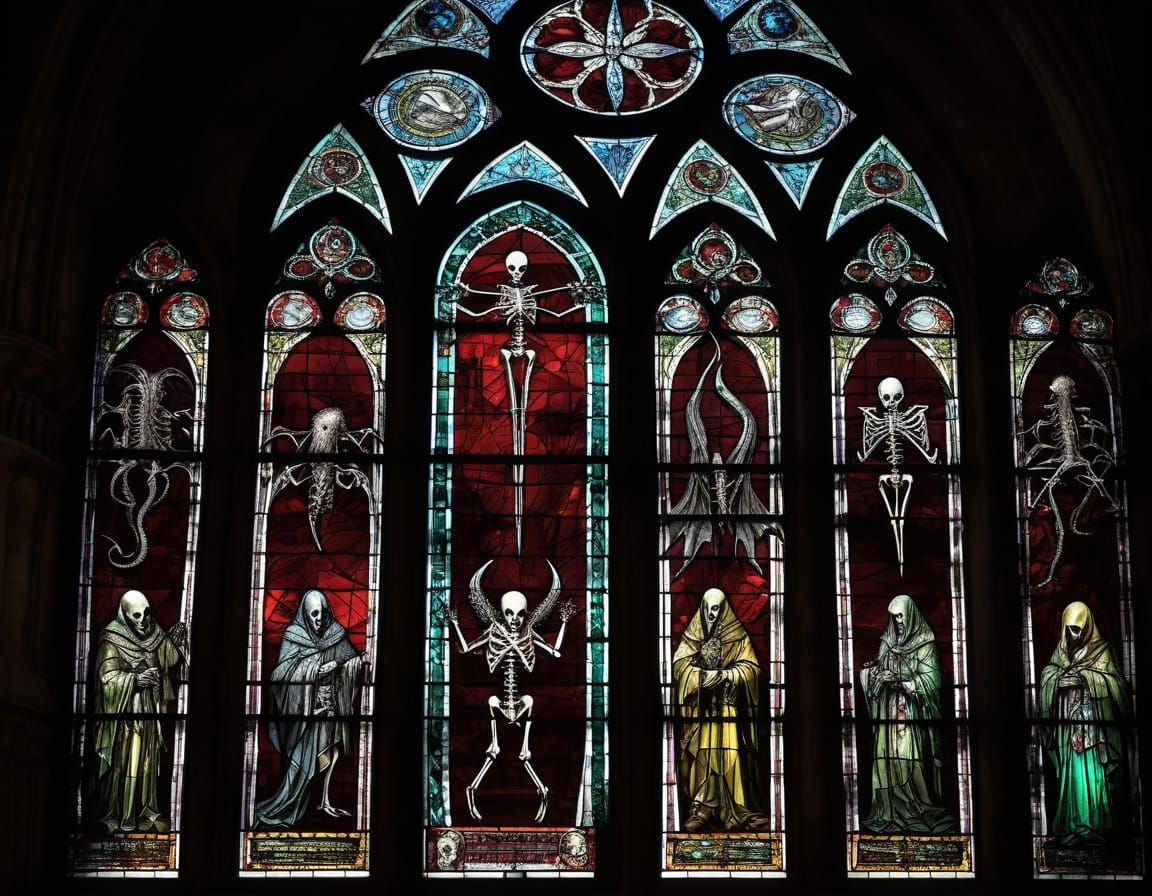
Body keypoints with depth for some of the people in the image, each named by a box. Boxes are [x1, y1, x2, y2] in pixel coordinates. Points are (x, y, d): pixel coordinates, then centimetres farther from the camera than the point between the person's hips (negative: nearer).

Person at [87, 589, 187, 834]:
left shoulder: (153, 634, 4)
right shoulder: (112, 639, -14)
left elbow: (166, 662, 8)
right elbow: (107, 678, -16)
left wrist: (174, 644, -9)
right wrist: (136, 679, -28)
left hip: (148, 713, 6)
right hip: (123, 713, -6)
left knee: (147, 761, 11)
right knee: (121, 763, -3)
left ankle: (144, 812, 20)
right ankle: (113, 816, 6)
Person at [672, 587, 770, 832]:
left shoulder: (738, 636, 5)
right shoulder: (692, 635, 9)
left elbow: (750, 667, -2)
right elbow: (680, 664, -1)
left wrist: (724, 675, -17)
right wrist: (703, 675, -17)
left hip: (729, 707, -1)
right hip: (701, 707, 1)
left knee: (732, 755, -8)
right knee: (703, 754, -4)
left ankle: (738, 809, -5)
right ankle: (703, 809, -2)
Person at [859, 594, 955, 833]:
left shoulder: (924, 643, -2)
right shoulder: (888, 642, 13)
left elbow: (930, 679, -9)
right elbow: (879, 669, 13)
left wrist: (902, 682, -19)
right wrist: (879, 674, -10)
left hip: (914, 712, -4)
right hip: (890, 711, 4)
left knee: (912, 759, -11)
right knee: (888, 757, -3)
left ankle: (920, 810, -5)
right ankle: (891, 811, -1)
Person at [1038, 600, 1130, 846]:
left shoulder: (1101, 650, 5)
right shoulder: (1061, 650, 15)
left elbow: (1113, 683, -5)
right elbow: (1046, 677, 8)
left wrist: (1083, 676, -13)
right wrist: (1061, 678, -11)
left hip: (1094, 725, -3)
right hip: (1067, 725, 3)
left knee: (1094, 774, -6)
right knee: (1070, 774, -2)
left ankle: (1097, 824, -2)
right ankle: (1071, 826, 0)